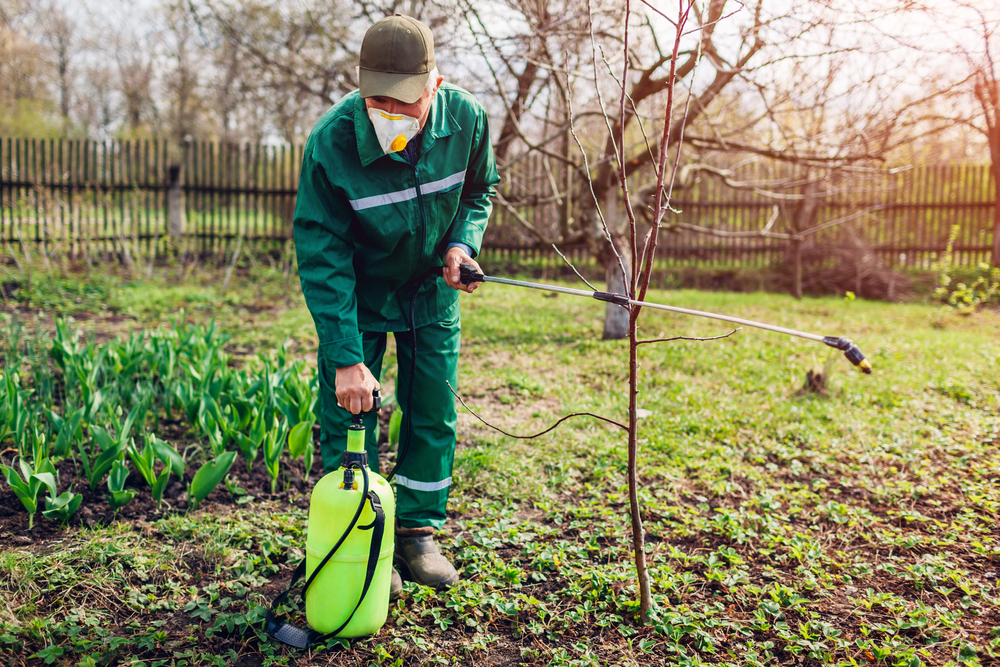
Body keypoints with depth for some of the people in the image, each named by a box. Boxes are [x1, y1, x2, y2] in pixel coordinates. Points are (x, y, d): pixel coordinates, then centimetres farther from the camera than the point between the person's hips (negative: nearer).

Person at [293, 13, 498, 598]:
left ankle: (418, 532, 24)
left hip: (431, 289, 3)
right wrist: (346, 357, -29)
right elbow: (322, 259, -26)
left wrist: (463, 243, -18)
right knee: (349, 415, -4)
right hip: (357, 292, -3)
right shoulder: (331, 142, -29)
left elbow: (479, 189, 3)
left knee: (435, 415, 6)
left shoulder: (465, 120, -20)